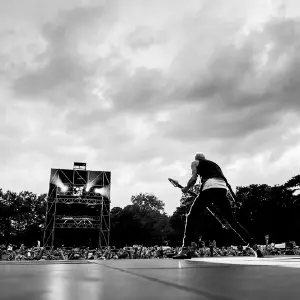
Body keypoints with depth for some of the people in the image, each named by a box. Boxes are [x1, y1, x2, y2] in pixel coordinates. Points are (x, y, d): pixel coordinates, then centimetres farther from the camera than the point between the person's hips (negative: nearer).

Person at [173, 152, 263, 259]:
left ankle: (185, 250, -10)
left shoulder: (195, 163, 23)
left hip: (209, 187, -5)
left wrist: (185, 189, 24)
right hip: (222, 188, 5)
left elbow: (193, 178, 7)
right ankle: (253, 247, 4)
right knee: (232, 221, 11)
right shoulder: (214, 164, 37)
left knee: (191, 217, 3)